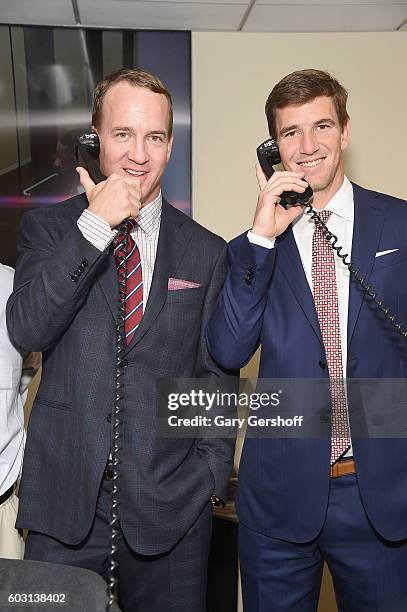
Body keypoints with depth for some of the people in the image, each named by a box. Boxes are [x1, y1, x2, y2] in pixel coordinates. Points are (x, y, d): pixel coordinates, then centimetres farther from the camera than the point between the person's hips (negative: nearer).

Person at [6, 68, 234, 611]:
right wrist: (94, 225, -18)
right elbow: (26, 330, -13)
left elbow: (216, 378, 5)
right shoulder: (46, 226, 2)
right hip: (64, 502, 0)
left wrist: (210, 478, -1)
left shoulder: (207, 252, 2)